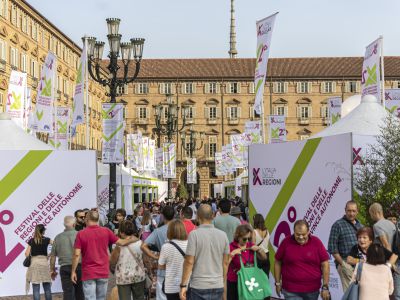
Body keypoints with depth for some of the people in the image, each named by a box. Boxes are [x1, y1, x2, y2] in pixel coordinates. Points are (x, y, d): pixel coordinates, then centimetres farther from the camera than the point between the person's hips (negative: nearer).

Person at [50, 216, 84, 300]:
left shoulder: (58, 237, 3)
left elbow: (53, 257, 7)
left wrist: (52, 270, 18)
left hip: (64, 268, 1)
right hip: (78, 267, -1)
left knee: (67, 292, 4)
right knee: (79, 292, 10)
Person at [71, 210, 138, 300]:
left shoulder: (81, 234, -6)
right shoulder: (106, 231, 0)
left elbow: (77, 254, -9)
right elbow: (121, 242, 8)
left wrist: (73, 271, -1)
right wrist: (133, 239, 24)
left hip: (88, 273, -2)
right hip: (103, 272, 3)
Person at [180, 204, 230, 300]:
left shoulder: (194, 234, -9)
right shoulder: (223, 235, 3)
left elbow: (189, 262, -12)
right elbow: (225, 262, 8)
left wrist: (183, 285, -6)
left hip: (199, 286, -4)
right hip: (218, 286, 4)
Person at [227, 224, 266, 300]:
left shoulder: (251, 246, 4)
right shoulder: (231, 247, -11)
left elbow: (264, 258, 13)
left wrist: (258, 249, -4)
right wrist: (232, 254, -27)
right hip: (234, 283, -4)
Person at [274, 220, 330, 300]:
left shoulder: (316, 242, -4)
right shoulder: (286, 242, -5)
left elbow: (325, 264, -2)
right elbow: (278, 263, 5)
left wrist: (325, 287, -5)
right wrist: (277, 283, 5)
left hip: (312, 290, 1)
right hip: (291, 291, -1)